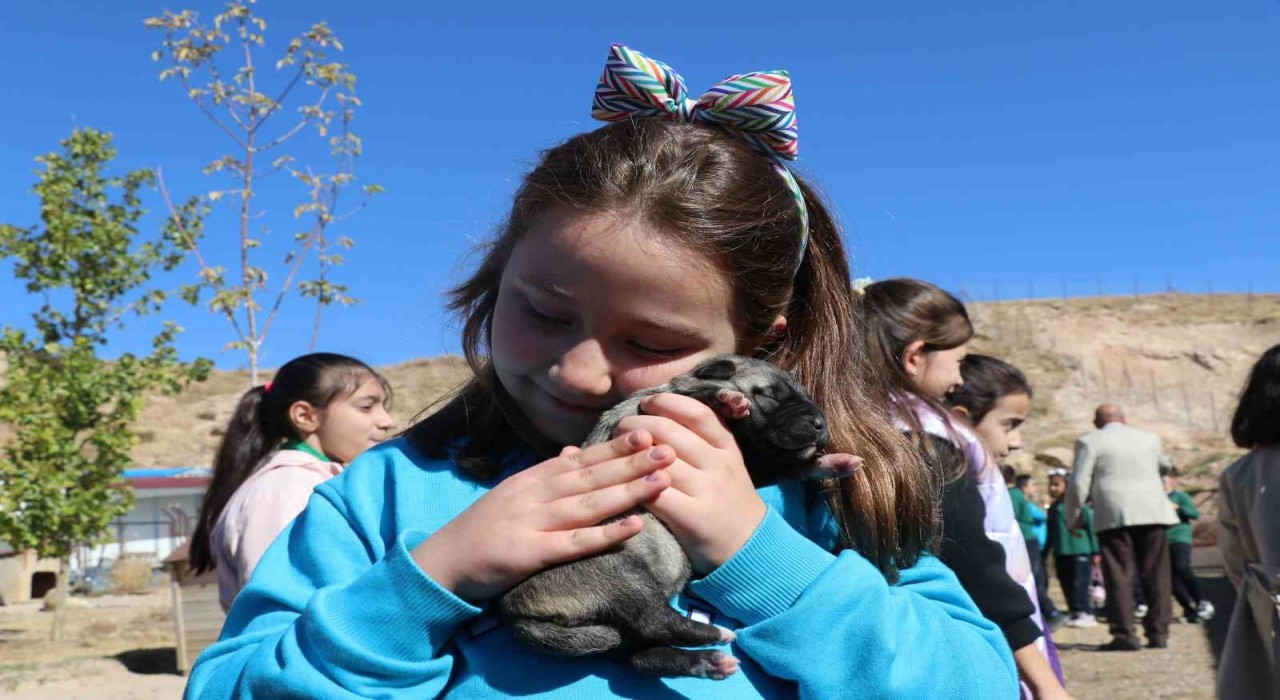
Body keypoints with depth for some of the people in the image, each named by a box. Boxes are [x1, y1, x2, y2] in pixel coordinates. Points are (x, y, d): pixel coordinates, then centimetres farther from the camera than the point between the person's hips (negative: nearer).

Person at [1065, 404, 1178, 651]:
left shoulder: (1089, 442, 1)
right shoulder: (1150, 439, 15)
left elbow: (1078, 484, -4)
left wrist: (1074, 517, 7)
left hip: (1113, 515, -3)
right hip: (1152, 513, 4)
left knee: (1119, 576, -1)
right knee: (1155, 575, 8)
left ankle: (1124, 635, -4)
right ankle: (1158, 633, 9)